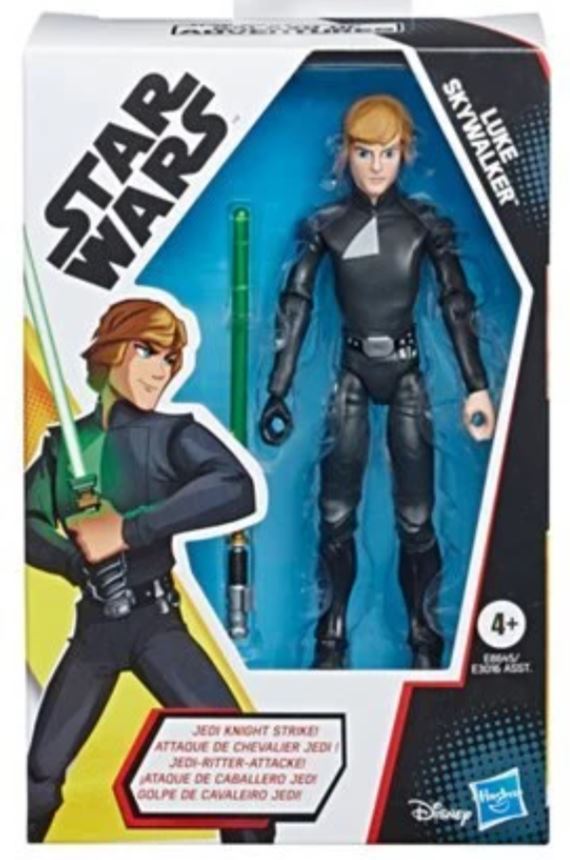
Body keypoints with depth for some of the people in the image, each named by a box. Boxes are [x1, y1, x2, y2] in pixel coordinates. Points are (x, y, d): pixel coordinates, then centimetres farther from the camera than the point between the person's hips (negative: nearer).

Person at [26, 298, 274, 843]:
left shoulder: (173, 434, -5)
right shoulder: (64, 443, 6)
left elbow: (237, 490, -24)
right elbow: (26, 523, 4)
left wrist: (127, 528, -26)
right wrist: (75, 557, -16)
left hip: (155, 621, -3)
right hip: (93, 627, 3)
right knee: (39, 775, 10)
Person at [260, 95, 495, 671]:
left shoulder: (426, 224, -2)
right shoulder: (325, 226, -2)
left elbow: (457, 304, -2)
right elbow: (295, 307, -2)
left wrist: (477, 386, -9)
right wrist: (278, 391, -5)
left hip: (406, 376, 0)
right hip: (351, 376, 1)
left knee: (415, 519, 1)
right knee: (336, 515, 3)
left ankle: (425, 640, 15)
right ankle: (332, 635, 17)